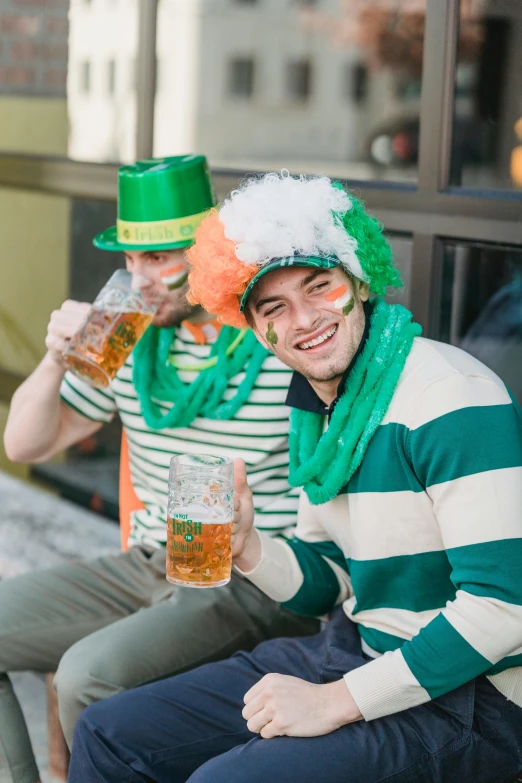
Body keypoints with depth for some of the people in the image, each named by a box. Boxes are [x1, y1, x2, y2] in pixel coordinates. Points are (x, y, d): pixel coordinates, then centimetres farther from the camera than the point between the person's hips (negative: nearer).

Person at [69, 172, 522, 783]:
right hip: (352, 651, 8)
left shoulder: (452, 398, -20)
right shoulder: (317, 410, 8)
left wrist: (337, 701, -20)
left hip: (465, 694, -8)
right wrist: (246, 548, -8)